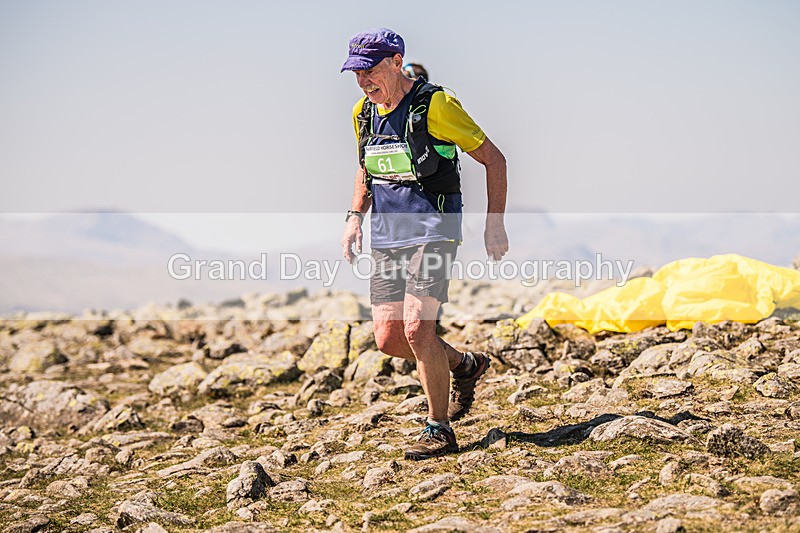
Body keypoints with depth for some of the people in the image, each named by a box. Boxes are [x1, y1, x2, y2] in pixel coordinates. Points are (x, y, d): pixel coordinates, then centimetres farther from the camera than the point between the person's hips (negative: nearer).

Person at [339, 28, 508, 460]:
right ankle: (465, 365, 29)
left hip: (433, 231, -7)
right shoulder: (363, 113, 9)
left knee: (417, 329, -18)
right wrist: (354, 218, 12)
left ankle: (439, 430, -2)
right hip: (386, 236, 7)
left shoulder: (434, 105, -12)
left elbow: (493, 159, -6)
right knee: (388, 339, 2)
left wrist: (494, 225, -9)